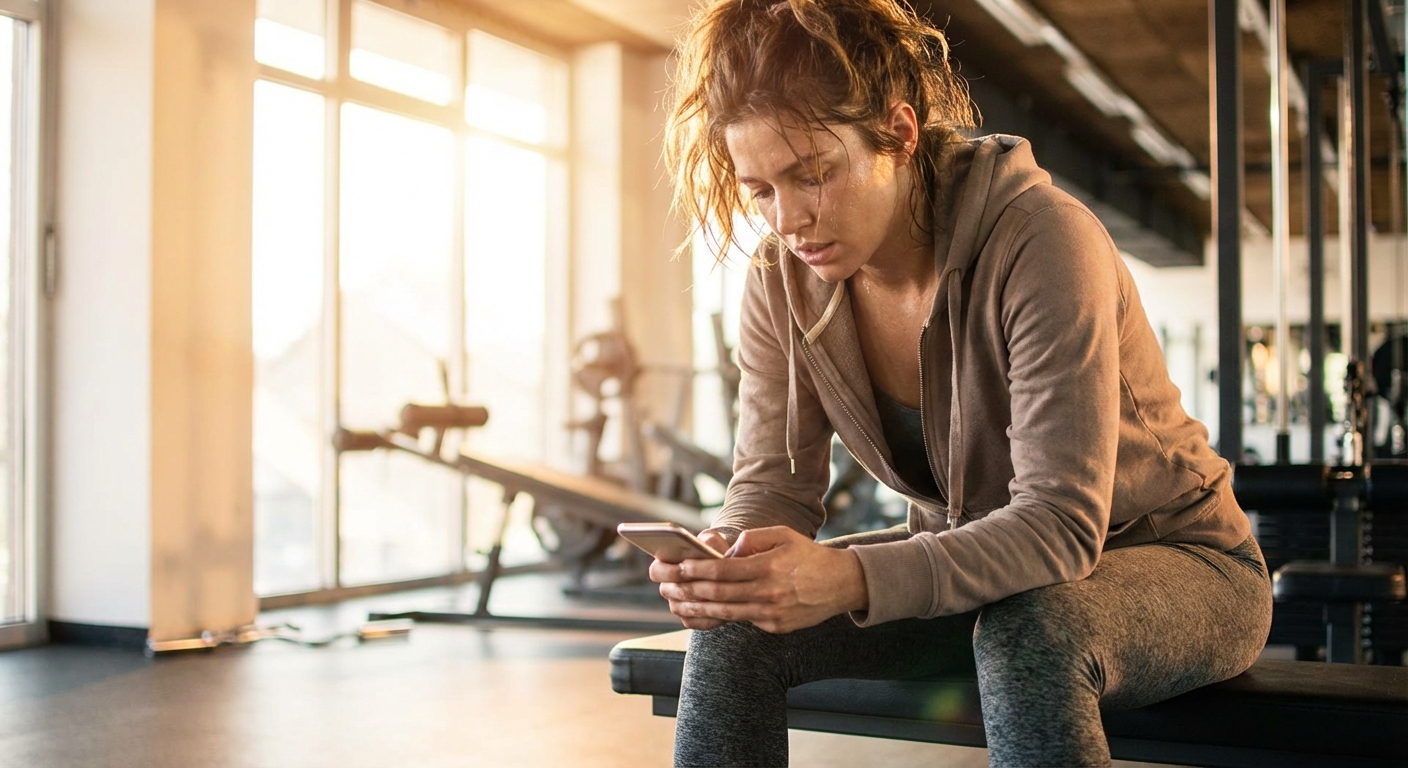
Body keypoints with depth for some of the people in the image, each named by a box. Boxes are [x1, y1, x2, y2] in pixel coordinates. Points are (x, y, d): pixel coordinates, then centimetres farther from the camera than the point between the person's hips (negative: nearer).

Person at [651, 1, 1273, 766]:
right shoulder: (783, 278, -9)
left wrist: (854, 580, -47)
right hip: (969, 560, 5)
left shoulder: (1042, 240, -27)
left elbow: (1062, 523, -33)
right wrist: (724, 558, -31)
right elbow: (772, 481, -6)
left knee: (1028, 633, -39)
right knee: (738, 623, -17)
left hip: (1175, 563, -5)